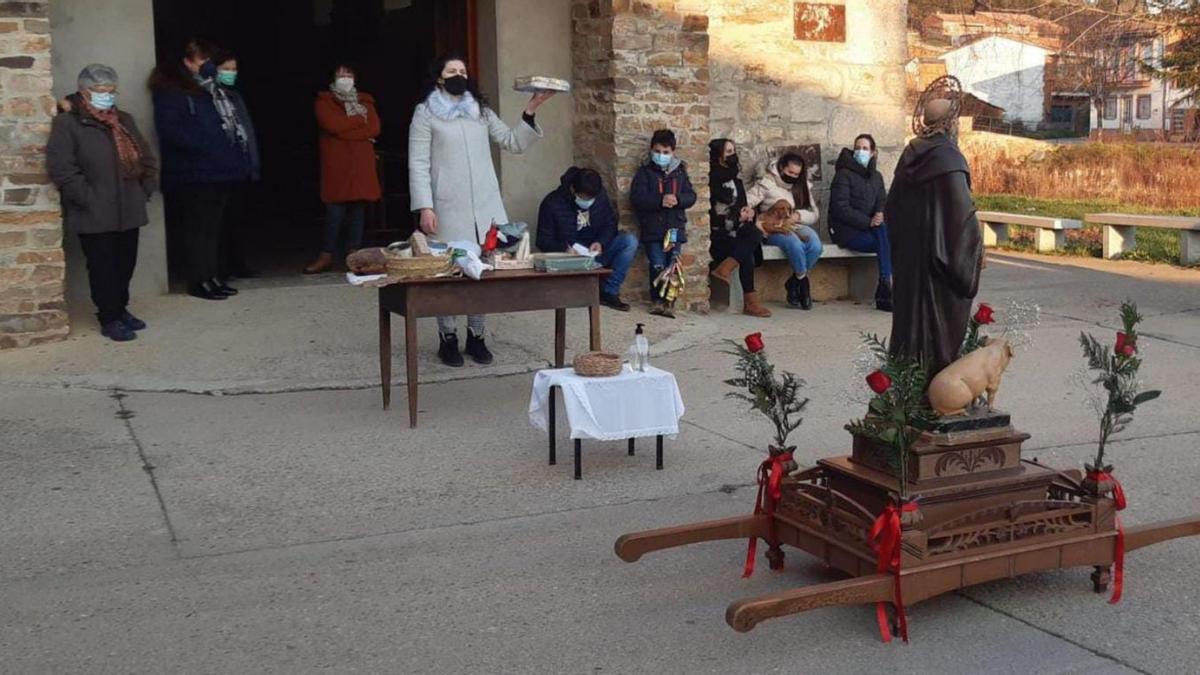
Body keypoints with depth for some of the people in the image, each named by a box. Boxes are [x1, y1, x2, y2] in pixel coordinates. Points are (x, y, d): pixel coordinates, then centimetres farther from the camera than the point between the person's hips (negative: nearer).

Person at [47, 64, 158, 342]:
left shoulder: (124, 120, 16)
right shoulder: (67, 123, -6)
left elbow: (147, 158, 20)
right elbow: (61, 167, -15)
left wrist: (144, 190, 8)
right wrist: (88, 199, -17)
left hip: (128, 211, 6)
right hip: (95, 216, -6)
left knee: (125, 264, 13)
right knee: (103, 267, -1)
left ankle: (120, 309, 29)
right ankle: (109, 319, 8)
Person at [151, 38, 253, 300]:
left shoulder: (214, 90, 17)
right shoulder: (170, 90, -8)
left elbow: (233, 123, 24)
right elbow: (170, 130, -18)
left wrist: (239, 158, 9)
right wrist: (207, 148, -21)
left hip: (220, 172, 8)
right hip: (193, 174, -8)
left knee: (213, 227, 13)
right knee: (197, 228, -3)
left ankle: (213, 276, 20)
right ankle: (199, 281, 3)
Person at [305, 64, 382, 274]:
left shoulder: (365, 101, 16)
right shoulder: (324, 101, 8)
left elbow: (375, 129, 0)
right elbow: (333, 125, -12)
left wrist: (344, 129, -7)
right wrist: (360, 119, -2)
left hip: (362, 165, 3)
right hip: (336, 165, -3)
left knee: (358, 210, 2)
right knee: (335, 212, -8)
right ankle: (326, 256, -2)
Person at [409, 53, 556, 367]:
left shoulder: (481, 111, 18)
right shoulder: (426, 113, 3)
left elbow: (513, 143, 14)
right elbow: (418, 164, -3)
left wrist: (530, 112, 0)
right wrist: (424, 207, -12)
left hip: (486, 205, 4)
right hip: (448, 208, -4)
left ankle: (476, 335, 14)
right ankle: (448, 338, 9)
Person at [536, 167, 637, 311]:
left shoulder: (601, 195, -1)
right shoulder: (552, 203, -12)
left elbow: (611, 225, 5)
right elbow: (543, 241, -9)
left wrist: (601, 243, -18)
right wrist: (564, 249, -29)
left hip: (596, 253, 4)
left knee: (630, 241, -21)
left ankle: (609, 292, -18)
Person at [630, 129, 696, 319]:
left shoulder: (680, 172, 12)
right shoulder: (644, 172, 3)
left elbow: (691, 196, 5)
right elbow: (636, 198, -9)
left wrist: (677, 200, -17)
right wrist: (660, 201, -21)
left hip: (675, 227, 2)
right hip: (653, 228, -2)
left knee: (673, 266, 0)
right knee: (657, 266, -5)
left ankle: (669, 301, 7)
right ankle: (658, 300, 9)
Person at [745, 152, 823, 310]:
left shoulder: (803, 186, 13)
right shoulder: (766, 183, 0)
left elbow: (815, 214, 10)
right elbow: (745, 203, -10)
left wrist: (798, 216, -11)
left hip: (797, 226, 4)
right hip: (774, 229, -4)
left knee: (815, 246, -30)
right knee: (795, 244, -37)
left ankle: (793, 283, -10)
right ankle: (803, 281, -11)